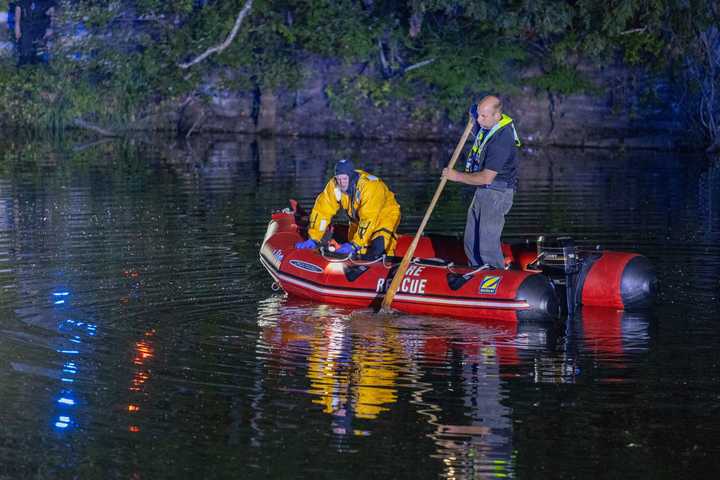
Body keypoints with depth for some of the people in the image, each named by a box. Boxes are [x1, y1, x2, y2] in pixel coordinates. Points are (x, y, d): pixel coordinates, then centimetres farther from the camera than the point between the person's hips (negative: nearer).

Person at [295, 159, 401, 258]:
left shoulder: (369, 186, -35)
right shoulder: (334, 186, -19)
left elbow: (369, 219, -38)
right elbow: (322, 211, -15)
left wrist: (355, 244, -41)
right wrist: (313, 239, -21)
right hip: (358, 219, 6)